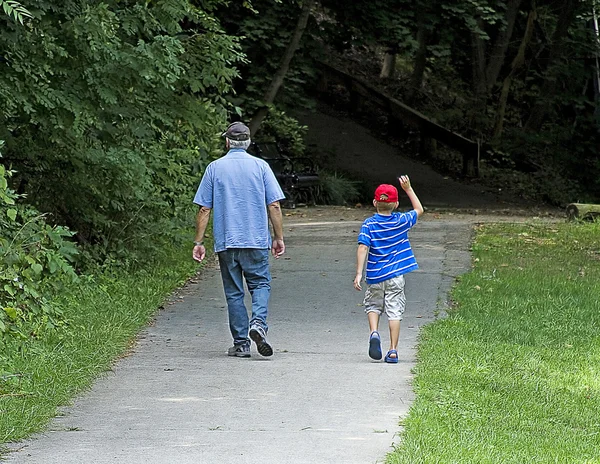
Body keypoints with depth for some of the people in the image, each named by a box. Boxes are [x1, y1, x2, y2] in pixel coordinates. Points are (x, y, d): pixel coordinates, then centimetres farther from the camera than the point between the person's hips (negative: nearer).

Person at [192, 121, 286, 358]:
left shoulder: (214, 168, 2)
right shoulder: (260, 166, 1)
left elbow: (204, 209, 1)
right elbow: (274, 206, -1)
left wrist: (198, 242, 5)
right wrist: (279, 238, 7)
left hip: (226, 241, 1)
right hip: (256, 241, -1)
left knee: (234, 292, 6)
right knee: (260, 284, 8)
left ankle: (241, 343, 5)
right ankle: (258, 322, -18)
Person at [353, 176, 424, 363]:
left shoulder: (369, 224, -5)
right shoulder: (401, 221, -1)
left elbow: (363, 248, -15)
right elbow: (419, 209, 18)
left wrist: (359, 273, -16)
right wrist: (408, 189, 22)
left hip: (375, 276, 0)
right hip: (395, 276, 0)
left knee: (373, 305, 19)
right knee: (394, 311, 3)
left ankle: (374, 332, -7)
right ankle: (393, 350, 0)